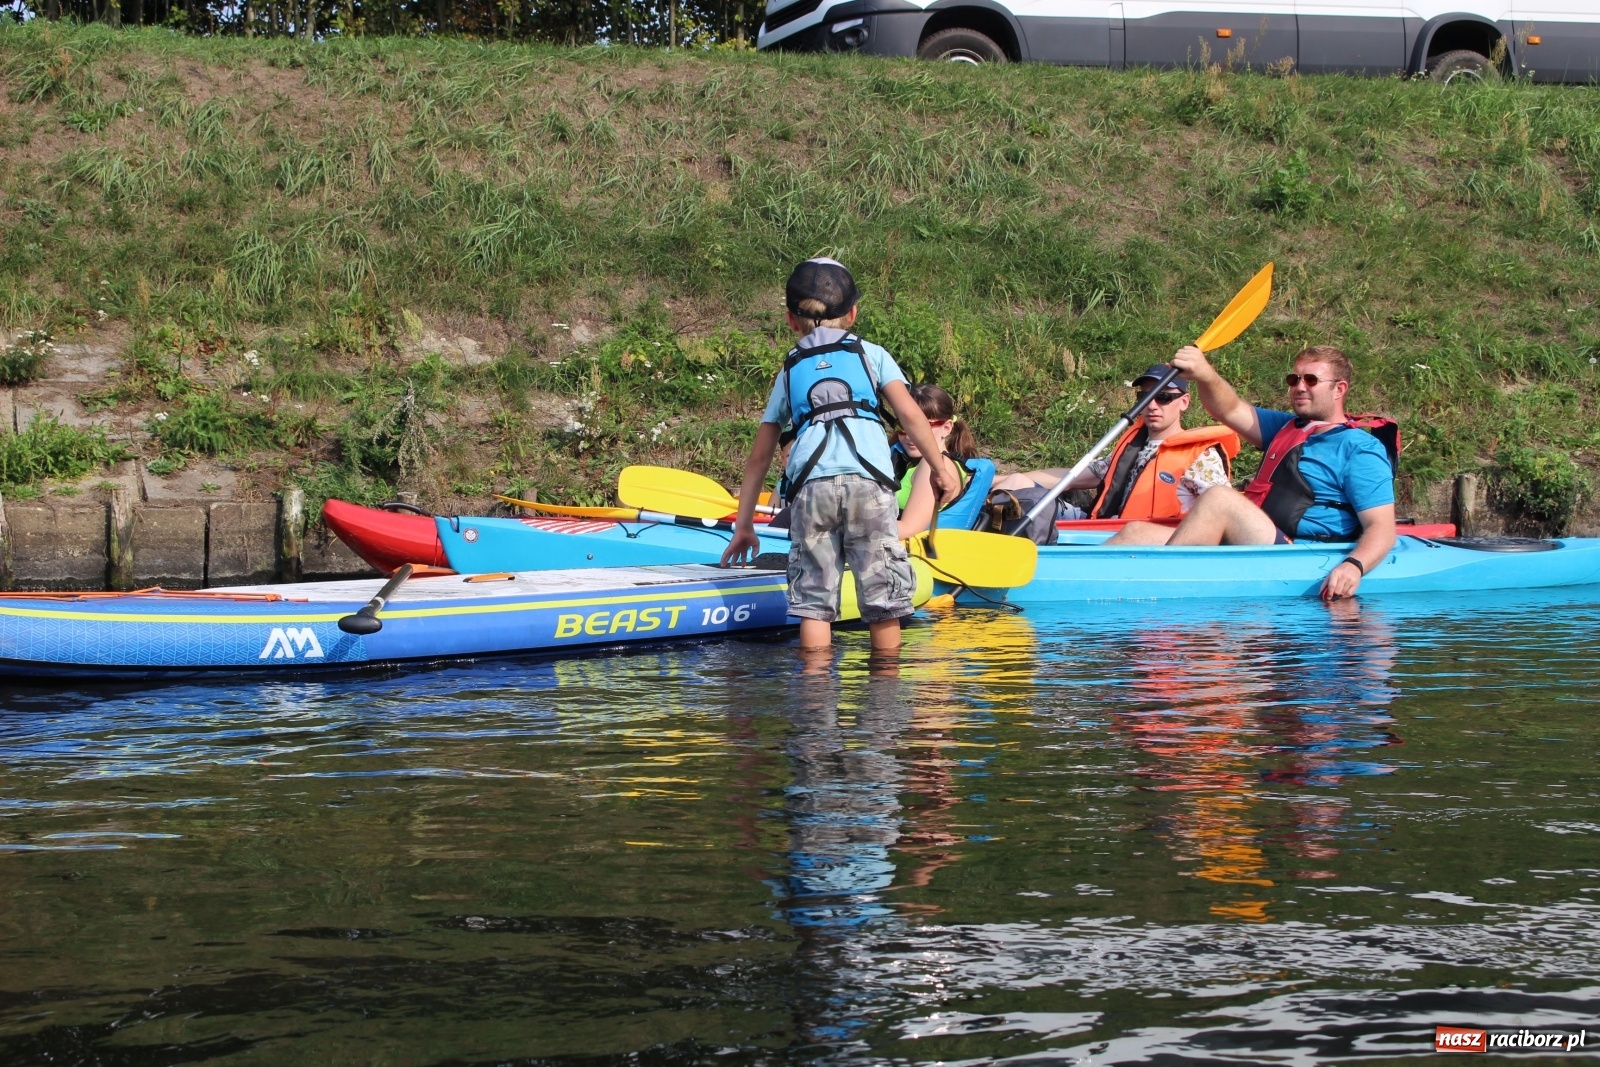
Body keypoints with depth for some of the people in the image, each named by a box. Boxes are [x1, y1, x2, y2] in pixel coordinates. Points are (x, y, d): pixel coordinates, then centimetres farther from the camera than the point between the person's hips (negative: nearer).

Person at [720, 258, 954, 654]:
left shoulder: (790, 370, 27)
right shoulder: (870, 354, 22)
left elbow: (759, 457, 28)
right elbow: (910, 414, 6)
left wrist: (744, 524, 34)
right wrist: (938, 468, 12)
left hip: (810, 483, 2)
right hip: (868, 479, -1)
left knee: (813, 601, 6)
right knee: (882, 596, 5)